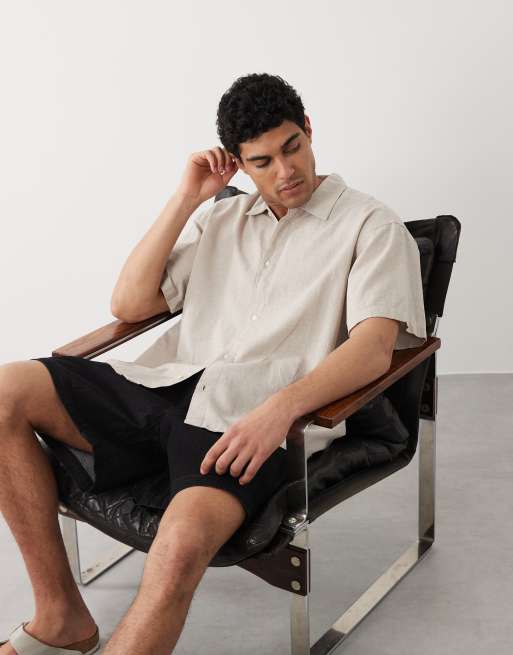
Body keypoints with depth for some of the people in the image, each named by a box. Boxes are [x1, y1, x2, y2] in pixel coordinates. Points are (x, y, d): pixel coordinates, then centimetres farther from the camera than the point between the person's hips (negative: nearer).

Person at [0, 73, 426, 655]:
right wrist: (187, 197, 10)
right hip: (164, 385, 6)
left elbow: (373, 348, -7)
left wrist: (279, 409, -25)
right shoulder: (220, 218, 24)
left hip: (247, 418, -5)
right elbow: (128, 305, 16)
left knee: (183, 543, -36)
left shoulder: (371, 225, 9)